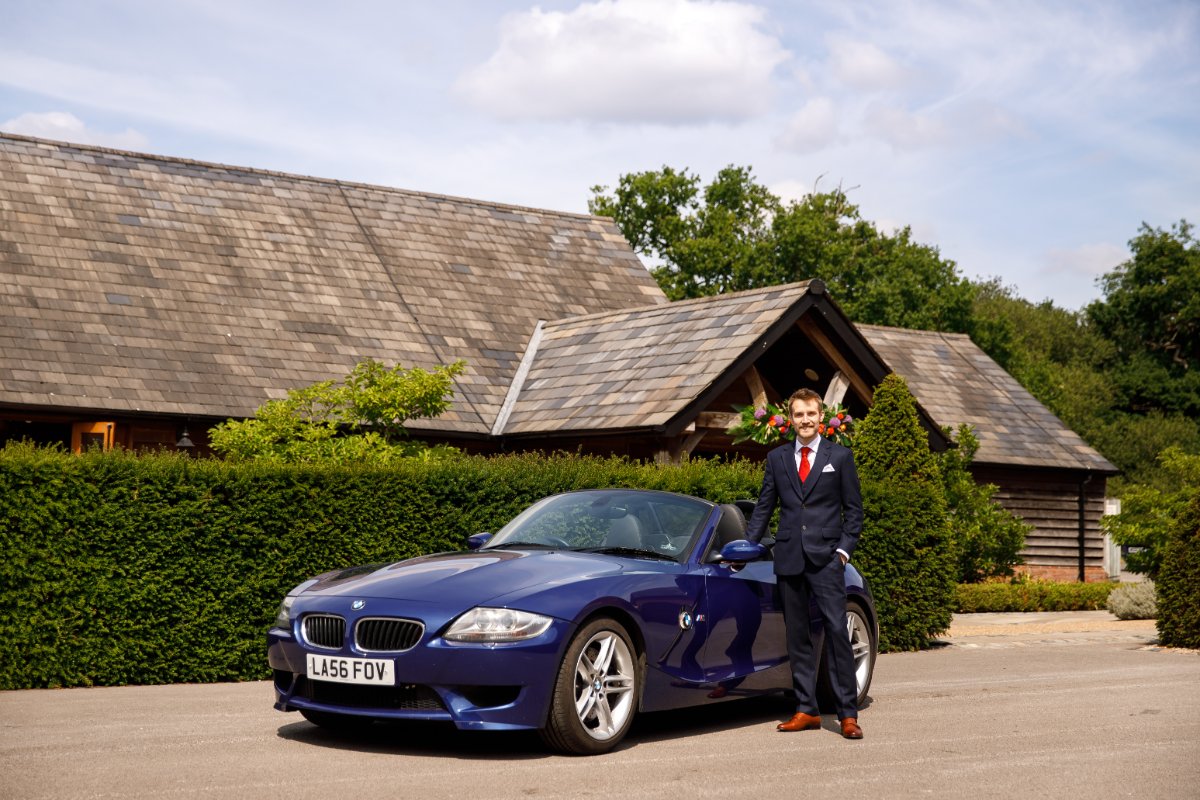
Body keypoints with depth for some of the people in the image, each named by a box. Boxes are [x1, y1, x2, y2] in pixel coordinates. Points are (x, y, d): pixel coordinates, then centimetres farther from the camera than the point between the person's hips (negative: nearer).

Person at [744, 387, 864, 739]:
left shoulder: (840, 456, 5)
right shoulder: (776, 458, 12)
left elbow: (854, 510, 6)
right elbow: (763, 508, 15)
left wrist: (844, 549, -4)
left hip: (826, 558, -3)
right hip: (789, 558, 3)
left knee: (837, 631, -10)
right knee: (797, 637, 6)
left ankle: (848, 714, -7)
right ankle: (806, 710, 12)